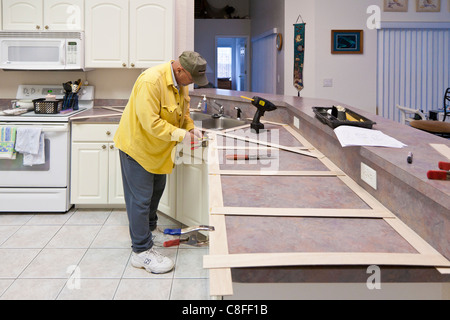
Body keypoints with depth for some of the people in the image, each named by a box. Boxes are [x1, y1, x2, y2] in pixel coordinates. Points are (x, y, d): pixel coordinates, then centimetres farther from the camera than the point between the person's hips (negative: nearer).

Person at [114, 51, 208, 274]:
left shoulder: (181, 82, -1)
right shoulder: (151, 81, -31)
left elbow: (183, 112, 13)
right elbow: (151, 123, -33)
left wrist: (191, 129, -4)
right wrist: (181, 135, -29)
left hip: (157, 148, 9)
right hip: (137, 145, -9)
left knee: (156, 190, 23)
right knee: (140, 198, -4)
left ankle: (149, 229, 45)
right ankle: (142, 251, 4)